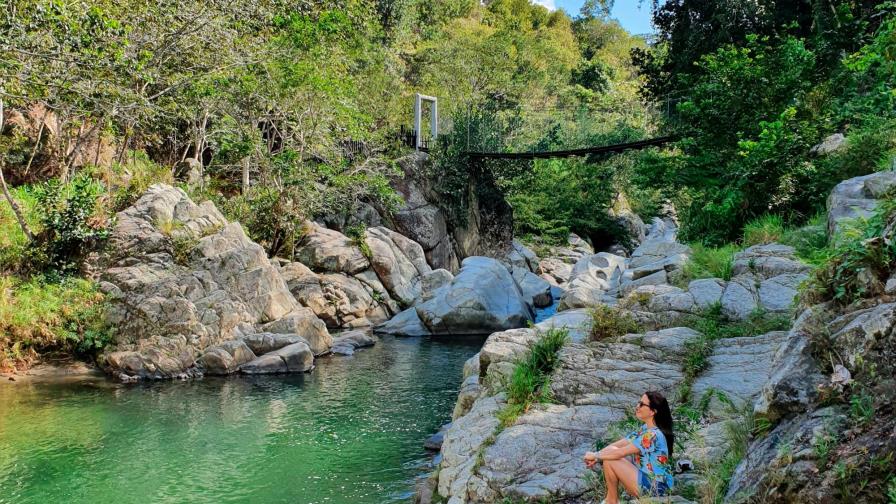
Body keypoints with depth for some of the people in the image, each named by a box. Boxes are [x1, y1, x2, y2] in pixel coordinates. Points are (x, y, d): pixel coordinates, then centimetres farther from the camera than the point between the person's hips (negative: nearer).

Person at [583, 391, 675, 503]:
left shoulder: (653, 435, -24)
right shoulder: (645, 429, 7)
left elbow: (620, 453, -23)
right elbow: (618, 445, 6)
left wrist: (596, 455, -10)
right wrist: (596, 456, -7)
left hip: (653, 488, -10)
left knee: (609, 461, -16)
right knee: (611, 450, 3)